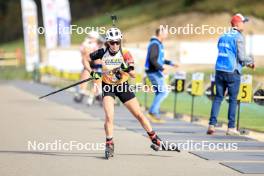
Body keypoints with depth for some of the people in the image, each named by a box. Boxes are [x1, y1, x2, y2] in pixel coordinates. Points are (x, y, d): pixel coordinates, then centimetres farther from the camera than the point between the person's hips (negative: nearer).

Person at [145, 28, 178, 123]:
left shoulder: (158, 44, 18)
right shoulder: (155, 44, -15)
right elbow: (152, 59, -25)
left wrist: (170, 63, 25)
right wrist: (162, 68, -28)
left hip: (155, 72, 10)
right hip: (154, 72, -10)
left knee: (159, 93, 10)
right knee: (164, 91, -12)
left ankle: (155, 116, 10)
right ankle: (152, 112, -13)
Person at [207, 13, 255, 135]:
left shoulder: (222, 37, 15)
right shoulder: (238, 37, -8)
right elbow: (242, 57, -13)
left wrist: (245, 63, 23)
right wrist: (251, 61, 9)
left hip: (219, 71, 6)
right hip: (232, 72, -6)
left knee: (218, 97, 7)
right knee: (233, 99, 2)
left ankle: (212, 124, -2)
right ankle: (231, 127, 3)